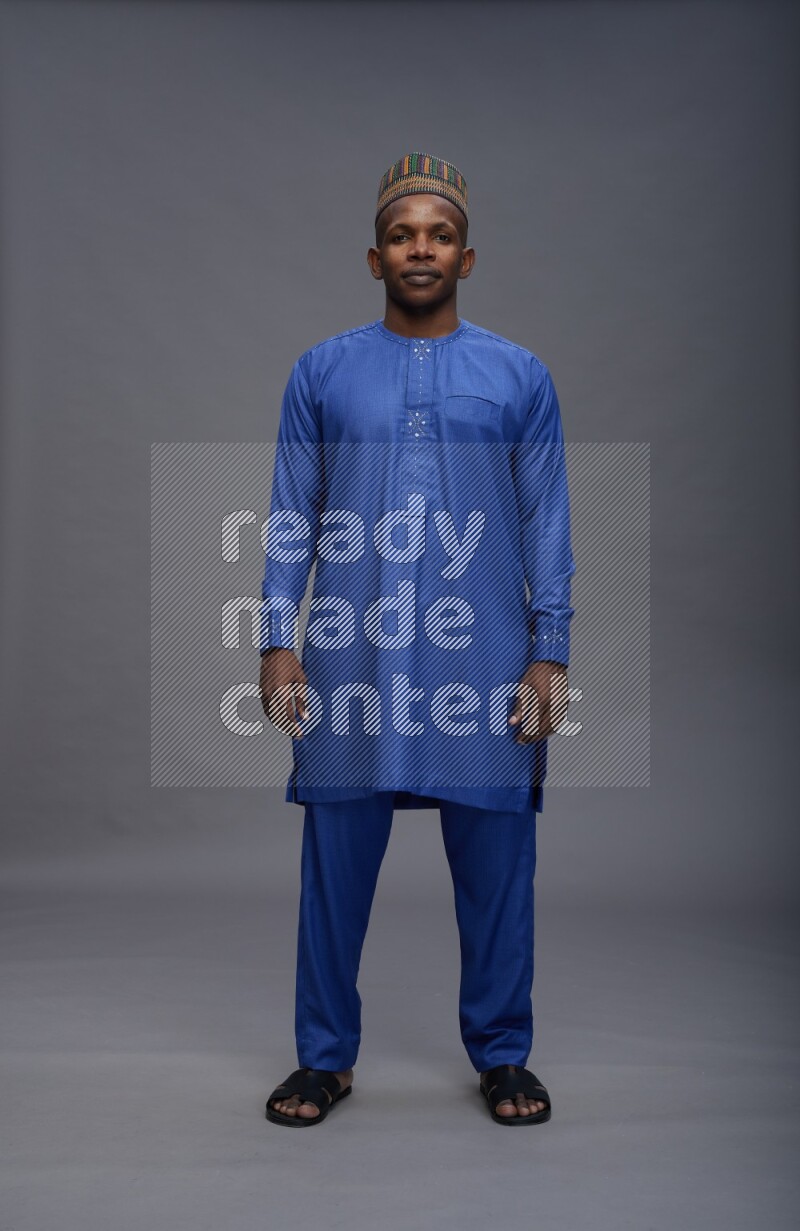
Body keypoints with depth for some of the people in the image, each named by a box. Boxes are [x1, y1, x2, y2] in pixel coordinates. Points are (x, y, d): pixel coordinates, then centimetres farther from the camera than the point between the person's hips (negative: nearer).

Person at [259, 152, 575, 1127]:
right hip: (350, 659, 1)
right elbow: (290, 521, 6)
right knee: (335, 863, 6)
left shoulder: (522, 377, 7)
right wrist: (278, 641, -3)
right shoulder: (322, 373, 8)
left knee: (496, 866, 7)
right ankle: (325, 1057, 23)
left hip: (485, 663, 0)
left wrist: (550, 654, -2)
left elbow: (547, 525, 5)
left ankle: (502, 1054, 25)